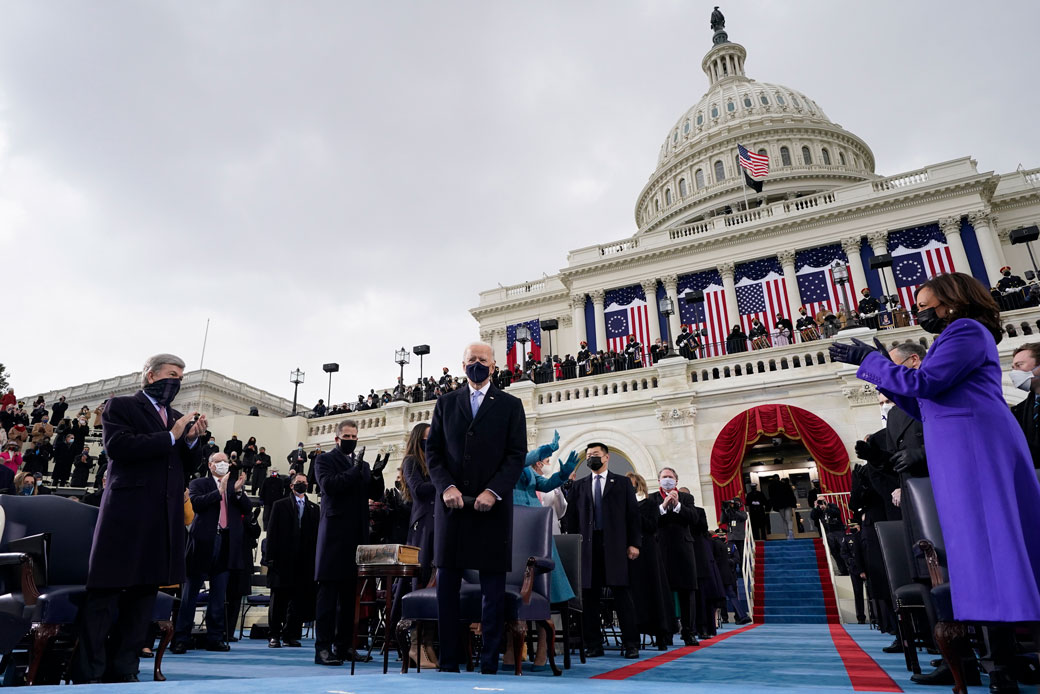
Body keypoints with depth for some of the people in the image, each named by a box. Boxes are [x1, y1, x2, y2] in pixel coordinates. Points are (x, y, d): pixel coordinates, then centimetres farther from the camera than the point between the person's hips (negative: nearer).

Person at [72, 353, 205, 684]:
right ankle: (88, 672, 8)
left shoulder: (178, 419, 19)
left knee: (144, 594, 9)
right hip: (127, 513, -6)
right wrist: (170, 436, -14)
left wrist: (192, 440, -2)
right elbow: (118, 446, -15)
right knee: (104, 594, 0)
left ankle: (123, 669, 17)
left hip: (165, 518, 6)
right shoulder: (121, 406, 3)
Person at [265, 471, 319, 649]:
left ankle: (290, 635, 14)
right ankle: (274, 636, 14)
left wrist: (315, 559, -2)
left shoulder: (314, 508, 12)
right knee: (278, 600, 4)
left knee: (298, 600, 3)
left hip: (304, 561, 2)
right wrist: (271, 558, -5)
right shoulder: (280, 505, 8)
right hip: (283, 560, -2)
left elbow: (317, 535, 7)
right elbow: (271, 532, 3)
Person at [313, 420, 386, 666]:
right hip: (335, 533, -5)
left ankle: (343, 644, 15)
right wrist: (355, 470, -16)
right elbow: (328, 485, -13)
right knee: (328, 590, -5)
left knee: (350, 592, 8)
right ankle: (323, 647, -2)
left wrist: (377, 475, -6)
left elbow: (375, 494, 13)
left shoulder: (362, 464, 20)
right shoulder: (325, 460, 5)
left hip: (357, 535, 5)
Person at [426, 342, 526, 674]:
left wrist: (493, 491, -12)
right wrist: (446, 487, -7)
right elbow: (432, 450, 8)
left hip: (493, 505, -1)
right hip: (451, 503, 2)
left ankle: (489, 663, 11)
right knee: (447, 584, 3)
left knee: (493, 586, 2)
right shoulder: (445, 403, 13)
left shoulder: (510, 405, 7)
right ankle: (447, 662, 12)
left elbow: (517, 454, 1)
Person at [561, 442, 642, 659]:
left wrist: (634, 543, -4)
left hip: (615, 545, -2)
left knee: (621, 593, -1)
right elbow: (570, 517, 12)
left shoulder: (622, 483, 9)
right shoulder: (579, 485, 14)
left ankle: (631, 644, 7)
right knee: (589, 596, 3)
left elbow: (633, 514, 4)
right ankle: (594, 645, 12)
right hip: (587, 546, 2)